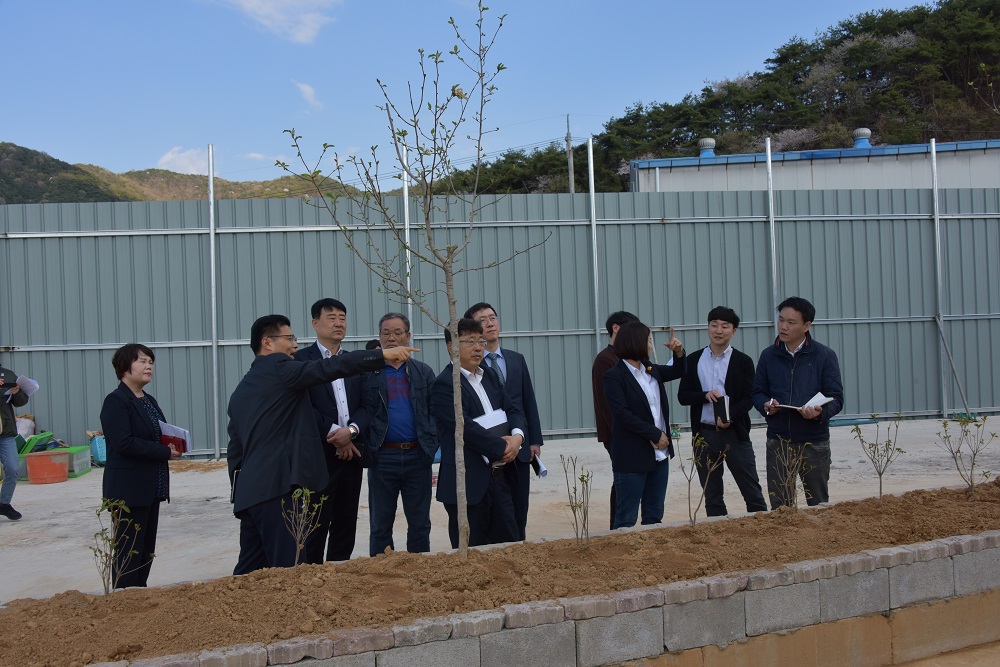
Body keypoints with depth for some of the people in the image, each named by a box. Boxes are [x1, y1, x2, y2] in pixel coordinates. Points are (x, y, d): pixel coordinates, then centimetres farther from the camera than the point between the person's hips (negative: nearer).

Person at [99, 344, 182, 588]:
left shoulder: (149, 401, 15)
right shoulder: (116, 401, -12)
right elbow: (124, 443, -21)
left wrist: (173, 445, -3)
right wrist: (165, 451, -17)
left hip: (151, 488, 9)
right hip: (128, 490, -8)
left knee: (147, 549, 12)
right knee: (128, 551, -2)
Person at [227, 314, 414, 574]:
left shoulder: (241, 390, 22)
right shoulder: (279, 368, -4)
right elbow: (329, 368, -15)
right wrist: (384, 355, -17)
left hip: (248, 492, 9)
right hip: (278, 487, -9)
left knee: (250, 569, 13)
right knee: (286, 567, -10)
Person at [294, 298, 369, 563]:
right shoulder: (301, 359, -2)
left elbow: (365, 406, 8)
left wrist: (351, 430, -11)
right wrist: (334, 435, -13)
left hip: (351, 451, 5)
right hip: (319, 452, -5)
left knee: (346, 523, 10)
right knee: (316, 524, -1)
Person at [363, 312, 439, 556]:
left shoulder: (423, 372, 10)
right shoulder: (367, 372, 3)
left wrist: (434, 444, -7)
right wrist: (367, 448, -16)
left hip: (418, 455, 2)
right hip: (383, 457, -2)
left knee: (420, 525, 9)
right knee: (380, 526, 7)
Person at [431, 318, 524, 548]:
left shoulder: (489, 378, 16)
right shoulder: (443, 385, -11)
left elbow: (513, 410, 12)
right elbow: (466, 427, -20)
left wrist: (517, 436, -9)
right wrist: (502, 447, -14)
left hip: (497, 476, 8)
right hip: (468, 483, -8)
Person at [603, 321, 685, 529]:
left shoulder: (650, 369, 11)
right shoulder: (614, 376, -11)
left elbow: (677, 372, 28)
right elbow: (622, 415, -19)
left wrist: (679, 353, 7)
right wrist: (655, 434, -17)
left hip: (659, 453, 8)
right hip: (632, 458, -8)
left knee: (654, 516, 14)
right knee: (626, 519, -2)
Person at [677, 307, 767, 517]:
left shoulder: (743, 362, 1)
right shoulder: (694, 360, 7)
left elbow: (749, 399, -3)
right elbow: (682, 396, 5)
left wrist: (729, 416, -20)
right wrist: (705, 396, -13)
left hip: (735, 433, -2)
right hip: (704, 434, 3)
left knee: (752, 492, 0)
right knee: (712, 497, 10)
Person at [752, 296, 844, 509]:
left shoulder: (825, 356, -2)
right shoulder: (768, 356, 6)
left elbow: (836, 397, -3)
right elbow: (757, 392, 11)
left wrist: (821, 411, -24)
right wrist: (765, 405, -11)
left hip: (814, 442, -2)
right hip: (778, 441, 2)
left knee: (819, 505, 10)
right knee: (779, 506, 6)